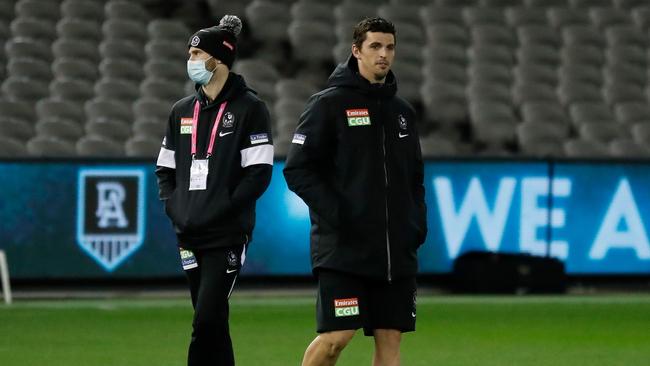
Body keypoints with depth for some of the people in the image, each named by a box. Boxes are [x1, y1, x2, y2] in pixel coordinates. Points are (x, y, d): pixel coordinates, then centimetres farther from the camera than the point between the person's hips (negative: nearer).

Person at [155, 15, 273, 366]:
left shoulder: (249, 108, -4)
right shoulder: (182, 111, 14)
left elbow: (259, 172, -9)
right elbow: (165, 168, 20)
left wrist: (222, 210, -16)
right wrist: (173, 208, 3)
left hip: (227, 234, -6)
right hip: (190, 235, 6)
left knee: (207, 321, -14)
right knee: (212, 322, 9)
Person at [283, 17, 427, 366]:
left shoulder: (402, 111, 16)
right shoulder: (328, 104, -2)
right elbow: (298, 170, -6)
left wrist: (417, 220, 6)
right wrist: (336, 215, -16)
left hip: (396, 251, 6)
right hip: (343, 248, -6)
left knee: (390, 338, 2)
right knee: (335, 336, -12)